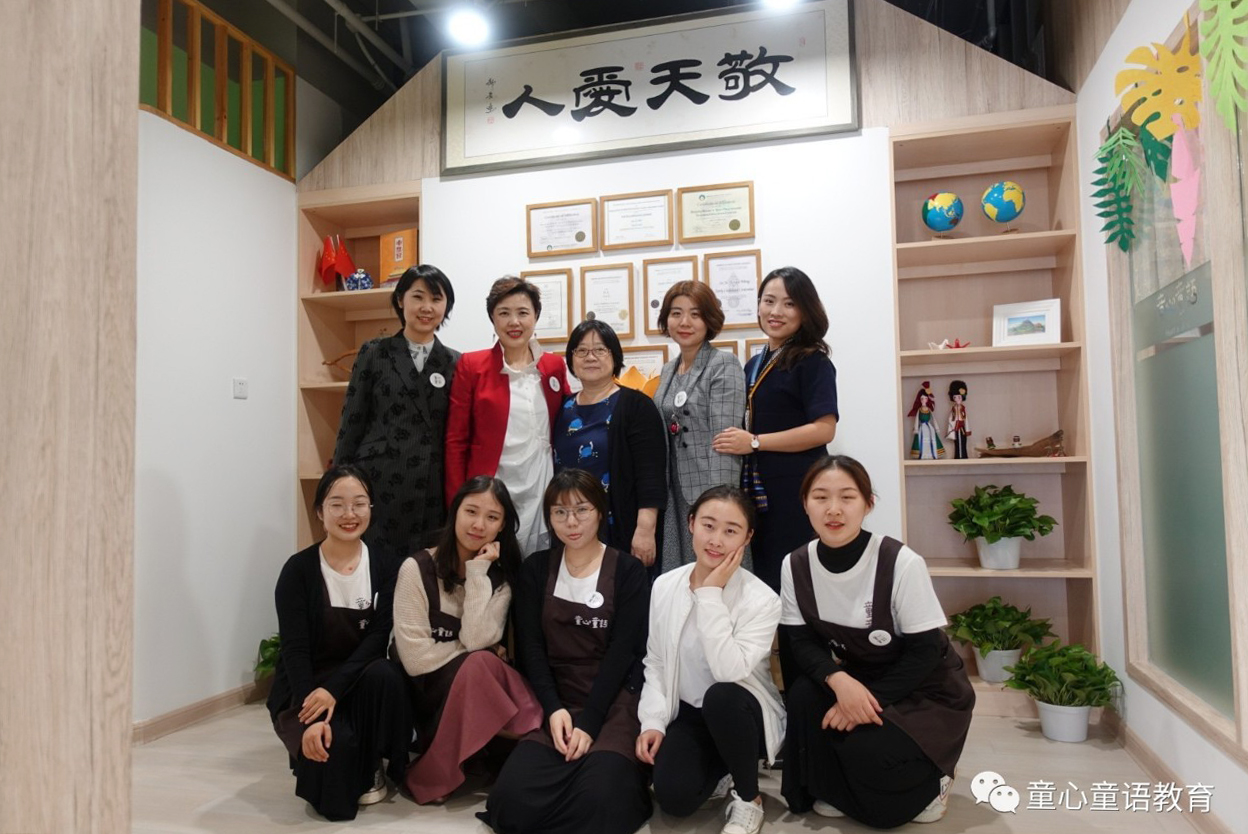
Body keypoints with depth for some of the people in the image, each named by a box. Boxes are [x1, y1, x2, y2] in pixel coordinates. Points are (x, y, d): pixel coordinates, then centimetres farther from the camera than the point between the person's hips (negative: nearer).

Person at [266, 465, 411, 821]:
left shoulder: (384, 567, -3)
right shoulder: (299, 569, -10)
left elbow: (377, 638, -11)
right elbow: (294, 648, -15)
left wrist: (333, 689, -26)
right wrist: (312, 718, -27)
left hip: (357, 681, 2)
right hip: (304, 687, -2)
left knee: (383, 674, -31)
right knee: (334, 742, -31)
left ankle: (371, 768, -6)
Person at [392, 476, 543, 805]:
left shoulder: (500, 577, 0)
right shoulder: (417, 569, -11)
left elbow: (477, 639, -18)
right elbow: (415, 658, -17)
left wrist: (478, 572, -18)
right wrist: (482, 656, -9)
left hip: (474, 693, 2)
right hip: (426, 693, -2)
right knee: (479, 663, -29)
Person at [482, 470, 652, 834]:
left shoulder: (628, 571, 1)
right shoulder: (536, 569, 9)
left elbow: (623, 651, -6)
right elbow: (530, 645, 2)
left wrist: (589, 722, -16)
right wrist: (554, 708, -14)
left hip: (614, 699, -3)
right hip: (556, 700, 3)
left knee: (599, 800, -31)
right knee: (512, 801, -22)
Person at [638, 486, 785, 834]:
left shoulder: (762, 599, -19)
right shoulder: (665, 586, -5)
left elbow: (729, 670, -32)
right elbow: (654, 662, 3)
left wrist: (711, 594, -30)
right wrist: (652, 721, -9)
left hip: (739, 714, -3)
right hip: (687, 714, 3)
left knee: (720, 696, -38)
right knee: (673, 797, -23)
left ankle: (749, 798, -9)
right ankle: (719, 773, 15)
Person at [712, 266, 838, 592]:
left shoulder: (812, 361, -6)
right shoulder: (754, 365, 16)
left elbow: (824, 429, -17)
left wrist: (754, 443, -18)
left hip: (796, 492, -7)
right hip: (756, 491, 7)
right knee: (760, 577, 10)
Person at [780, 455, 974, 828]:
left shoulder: (901, 563, -25)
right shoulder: (796, 565, -11)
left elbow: (924, 653, -20)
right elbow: (802, 642, -10)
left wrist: (869, 699, -26)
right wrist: (839, 681, -30)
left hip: (926, 690, -4)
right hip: (856, 679, 4)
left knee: (867, 751, -28)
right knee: (804, 694, -26)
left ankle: (930, 779, 8)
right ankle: (833, 790, 2)